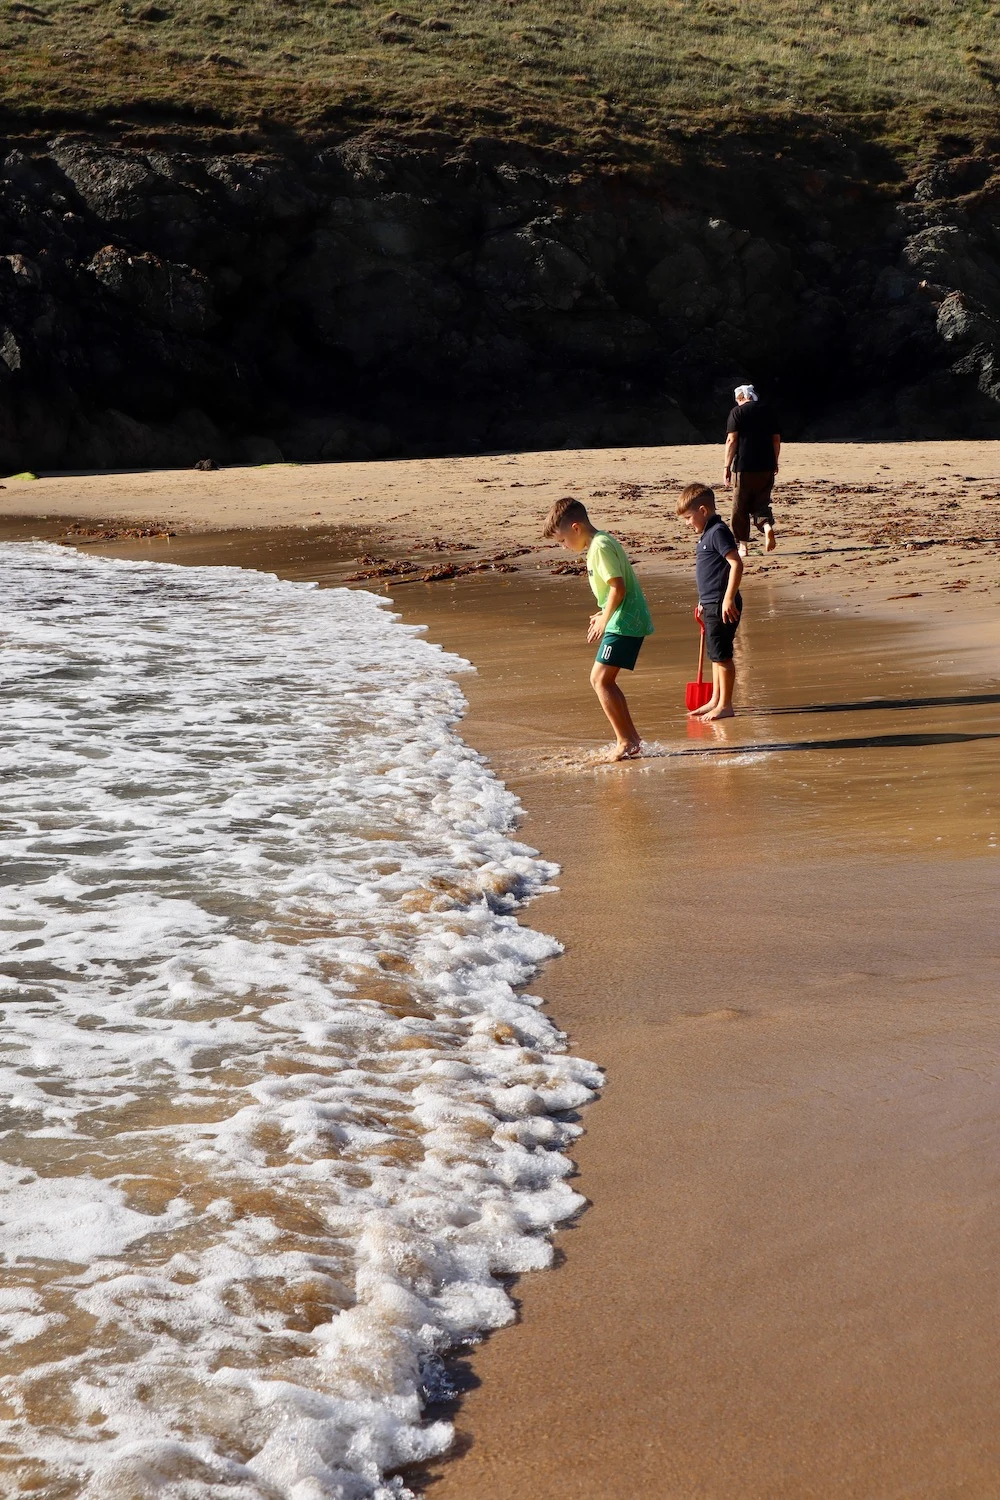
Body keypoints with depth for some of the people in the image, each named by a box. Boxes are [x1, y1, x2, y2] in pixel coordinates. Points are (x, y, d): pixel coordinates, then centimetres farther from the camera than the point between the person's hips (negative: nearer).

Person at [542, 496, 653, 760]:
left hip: (624, 624, -11)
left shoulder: (600, 547, -16)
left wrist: (604, 621, -14)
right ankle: (631, 738, 19)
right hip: (624, 621, 11)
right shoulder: (601, 543, 15)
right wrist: (603, 615, 22)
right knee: (602, 680, 15)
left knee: (601, 680, -12)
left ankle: (626, 741, -11)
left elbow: (618, 588, -22)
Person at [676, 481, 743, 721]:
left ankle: (725, 705, 2)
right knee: (716, 655, 16)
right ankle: (715, 701, 24)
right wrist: (704, 603, 26)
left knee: (721, 655, -4)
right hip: (711, 605, 10)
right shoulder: (707, 534, 16)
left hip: (722, 606, -10)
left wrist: (729, 599, -24)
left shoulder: (718, 532, -15)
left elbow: (736, 564, -22)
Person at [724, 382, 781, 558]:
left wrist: (727, 466, -7)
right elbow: (776, 439, 12)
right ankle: (767, 526, -19)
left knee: (740, 507, 6)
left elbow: (732, 440, -9)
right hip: (766, 467, 4)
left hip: (744, 467, -4)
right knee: (761, 503, 11)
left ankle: (742, 545, 6)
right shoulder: (767, 410, 9)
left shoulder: (737, 412, -3)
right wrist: (775, 463, 22)